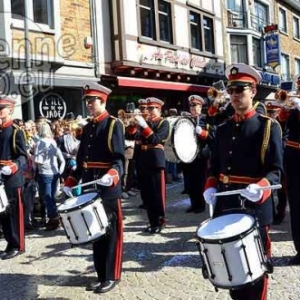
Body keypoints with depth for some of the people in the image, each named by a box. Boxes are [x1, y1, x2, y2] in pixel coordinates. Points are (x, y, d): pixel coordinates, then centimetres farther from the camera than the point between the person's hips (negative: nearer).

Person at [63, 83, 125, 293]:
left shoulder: (114, 125, -6)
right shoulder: (87, 128, 14)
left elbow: (119, 158, -15)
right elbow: (82, 160, 17)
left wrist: (112, 175, -32)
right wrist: (71, 182, 10)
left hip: (109, 189, -7)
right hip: (89, 188, 7)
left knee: (111, 233, 3)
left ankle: (112, 277, 14)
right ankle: (101, 275, 25)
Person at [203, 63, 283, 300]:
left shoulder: (269, 126, -5)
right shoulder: (223, 129, 10)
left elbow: (276, 171, -9)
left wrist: (260, 188, -28)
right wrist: (210, 188, -3)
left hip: (255, 209, -5)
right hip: (225, 207, 5)